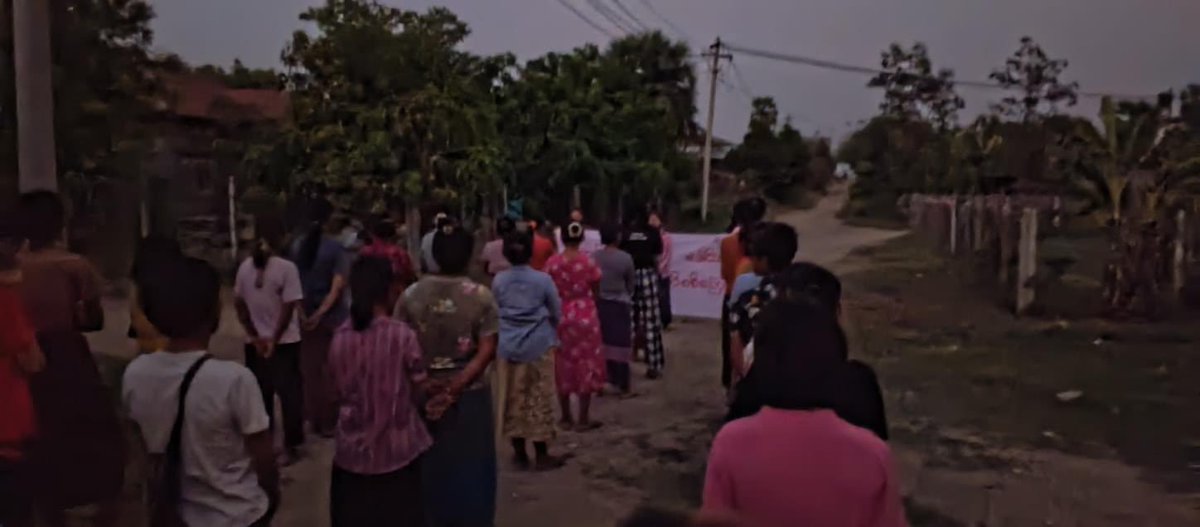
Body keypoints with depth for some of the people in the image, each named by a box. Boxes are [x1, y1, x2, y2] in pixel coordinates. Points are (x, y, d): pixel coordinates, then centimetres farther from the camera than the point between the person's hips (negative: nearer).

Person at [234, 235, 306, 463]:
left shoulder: (245, 267, 0)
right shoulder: (287, 268, -14)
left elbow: (238, 304, 2)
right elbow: (289, 306, -15)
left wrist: (255, 337, 3)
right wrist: (274, 339, -8)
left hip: (255, 342, 4)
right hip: (285, 341, -4)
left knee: (260, 394, 12)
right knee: (289, 393, 5)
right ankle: (290, 445, 10)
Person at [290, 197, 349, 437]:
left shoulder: (297, 246, 1)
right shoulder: (336, 248, -11)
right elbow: (338, 286, -17)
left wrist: (303, 313, -3)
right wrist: (320, 313, -16)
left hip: (305, 315, 4)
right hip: (332, 316, -4)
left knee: (310, 369, 13)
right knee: (332, 369, 8)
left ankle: (314, 419, 23)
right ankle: (328, 421, 14)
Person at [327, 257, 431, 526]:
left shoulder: (340, 337, -5)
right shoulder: (402, 335, -15)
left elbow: (339, 391, 5)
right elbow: (417, 390, -6)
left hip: (353, 447, 3)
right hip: (395, 448, -3)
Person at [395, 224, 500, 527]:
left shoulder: (411, 295, -3)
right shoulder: (481, 296, -9)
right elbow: (487, 351, -16)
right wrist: (455, 388, -16)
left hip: (425, 393, 2)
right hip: (469, 395, -2)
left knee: (430, 467, 18)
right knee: (469, 467, 13)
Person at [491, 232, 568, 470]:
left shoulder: (499, 280, 0)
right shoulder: (543, 279, -7)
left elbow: (494, 313, 11)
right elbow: (557, 313, 3)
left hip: (507, 346, 3)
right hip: (538, 345, -2)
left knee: (513, 398, 11)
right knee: (539, 399, 4)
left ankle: (519, 452, 18)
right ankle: (542, 455, 10)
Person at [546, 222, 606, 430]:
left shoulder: (552, 262, -5)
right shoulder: (588, 262, -9)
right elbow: (596, 291, -1)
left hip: (560, 317, 2)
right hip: (585, 316, -2)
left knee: (563, 365, 13)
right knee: (586, 365, 7)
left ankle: (566, 417, 21)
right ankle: (583, 419, 9)